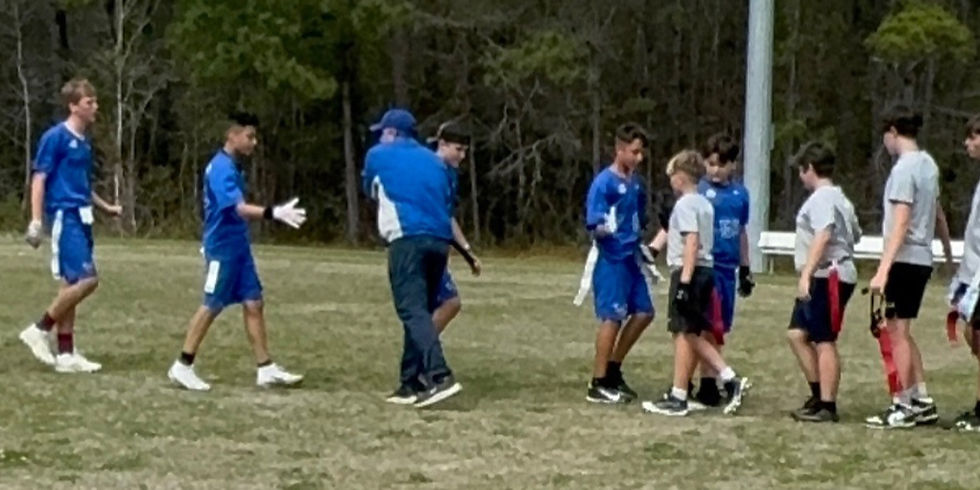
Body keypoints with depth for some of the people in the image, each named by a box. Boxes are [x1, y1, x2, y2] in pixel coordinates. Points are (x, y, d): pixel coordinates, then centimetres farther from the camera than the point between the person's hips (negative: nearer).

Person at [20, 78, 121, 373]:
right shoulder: (55, 137, -10)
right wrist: (36, 221, -17)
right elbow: (39, 179, -12)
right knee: (86, 280, -15)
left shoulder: (85, 142, 15)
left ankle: (65, 354, 13)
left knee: (71, 284, 9)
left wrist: (106, 207, 20)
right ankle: (39, 330, -3)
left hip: (81, 218, 8)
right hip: (64, 216, -8)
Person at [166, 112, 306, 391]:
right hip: (222, 248, -9)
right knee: (212, 307, -1)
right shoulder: (221, 168, -19)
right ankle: (182, 367, 9)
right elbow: (240, 208, -31)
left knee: (254, 304, 4)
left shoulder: (231, 166, 12)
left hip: (238, 247, 9)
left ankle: (266, 369, 5)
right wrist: (275, 213, -43)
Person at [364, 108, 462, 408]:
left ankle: (440, 376, -32)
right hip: (440, 240, 6)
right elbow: (449, 201, 22)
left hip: (408, 238, -6)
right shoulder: (433, 160, 23)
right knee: (422, 310, 14)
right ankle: (411, 383, 13)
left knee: (413, 310, -15)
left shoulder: (378, 156, 13)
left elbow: (370, 190, 30)